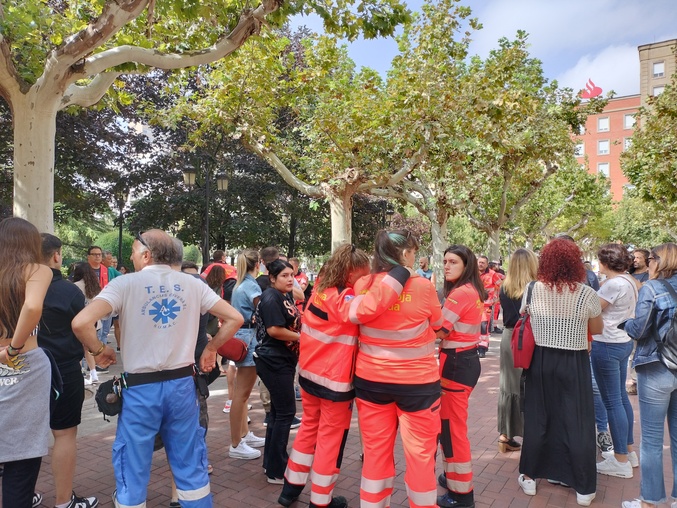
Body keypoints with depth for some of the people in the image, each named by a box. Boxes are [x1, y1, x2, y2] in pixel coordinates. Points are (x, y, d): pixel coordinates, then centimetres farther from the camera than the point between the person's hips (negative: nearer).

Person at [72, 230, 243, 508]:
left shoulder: (126, 283, -9)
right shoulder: (193, 284, 1)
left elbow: (80, 323, -20)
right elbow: (234, 319, -1)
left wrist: (99, 350, -1)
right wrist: (211, 348, 11)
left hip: (141, 388, -3)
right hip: (182, 384, 3)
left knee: (133, 468, 13)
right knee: (190, 463, 16)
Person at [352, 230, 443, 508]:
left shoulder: (363, 285, -4)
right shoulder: (422, 286, -14)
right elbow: (438, 323, 4)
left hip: (370, 379, 4)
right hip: (417, 381, -3)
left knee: (375, 451, 16)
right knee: (420, 453, 11)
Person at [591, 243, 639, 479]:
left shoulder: (614, 284, -21)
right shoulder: (629, 280, 8)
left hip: (608, 346, -10)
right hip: (623, 342, 10)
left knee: (612, 402, 0)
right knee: (621, 396, 19)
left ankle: (621, 462, 10)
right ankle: (628, 451, 32)